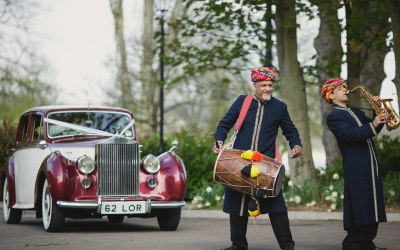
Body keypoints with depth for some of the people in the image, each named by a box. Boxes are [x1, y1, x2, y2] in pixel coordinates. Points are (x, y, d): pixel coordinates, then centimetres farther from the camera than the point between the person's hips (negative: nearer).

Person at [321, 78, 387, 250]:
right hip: (356, 168, -8)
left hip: (371, 165, 8)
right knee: (359, 209, -10)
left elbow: (374, 130, 20)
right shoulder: (334, 117, -2)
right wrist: (372, 125, -27)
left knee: (373, 207, 7)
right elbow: (348, 134, -19)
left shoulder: (356, 112, 24)